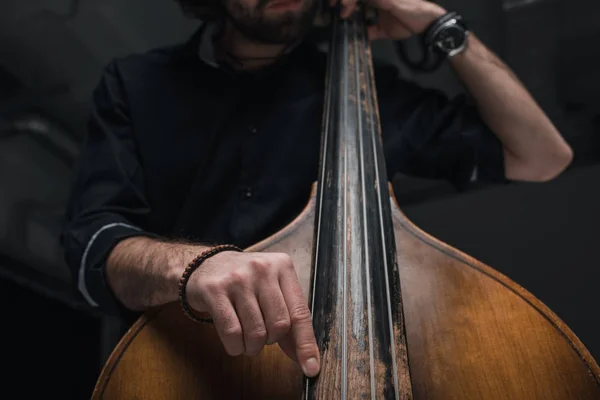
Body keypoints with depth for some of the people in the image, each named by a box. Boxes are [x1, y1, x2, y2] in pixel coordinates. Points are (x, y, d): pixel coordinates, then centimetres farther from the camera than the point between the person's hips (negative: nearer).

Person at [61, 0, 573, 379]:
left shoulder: (367, 92, 7)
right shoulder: (134, 85, 4)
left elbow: (542, 157, 10)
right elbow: (92, 243, -9)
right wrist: (188, 263, -33)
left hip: (335, 365, 1)